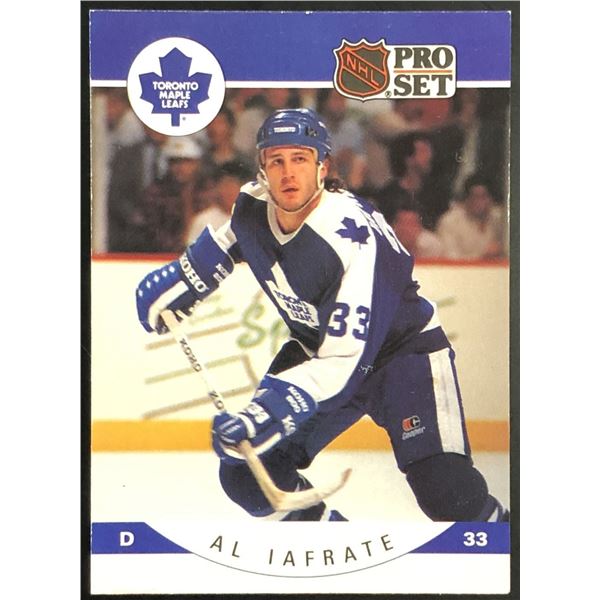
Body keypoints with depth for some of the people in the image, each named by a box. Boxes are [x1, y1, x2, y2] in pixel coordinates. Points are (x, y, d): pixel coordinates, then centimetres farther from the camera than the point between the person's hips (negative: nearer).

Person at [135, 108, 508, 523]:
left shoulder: (353, 236, -33)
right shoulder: (254, 208, -13)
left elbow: (345, 357, -38)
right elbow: (229, 241, 15)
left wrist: (273, 409, -48)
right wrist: (180, 279, 9)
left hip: (403, 346, -6)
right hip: (318, 345, 7)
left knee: (447, 488, -24)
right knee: (247, 470, -4)